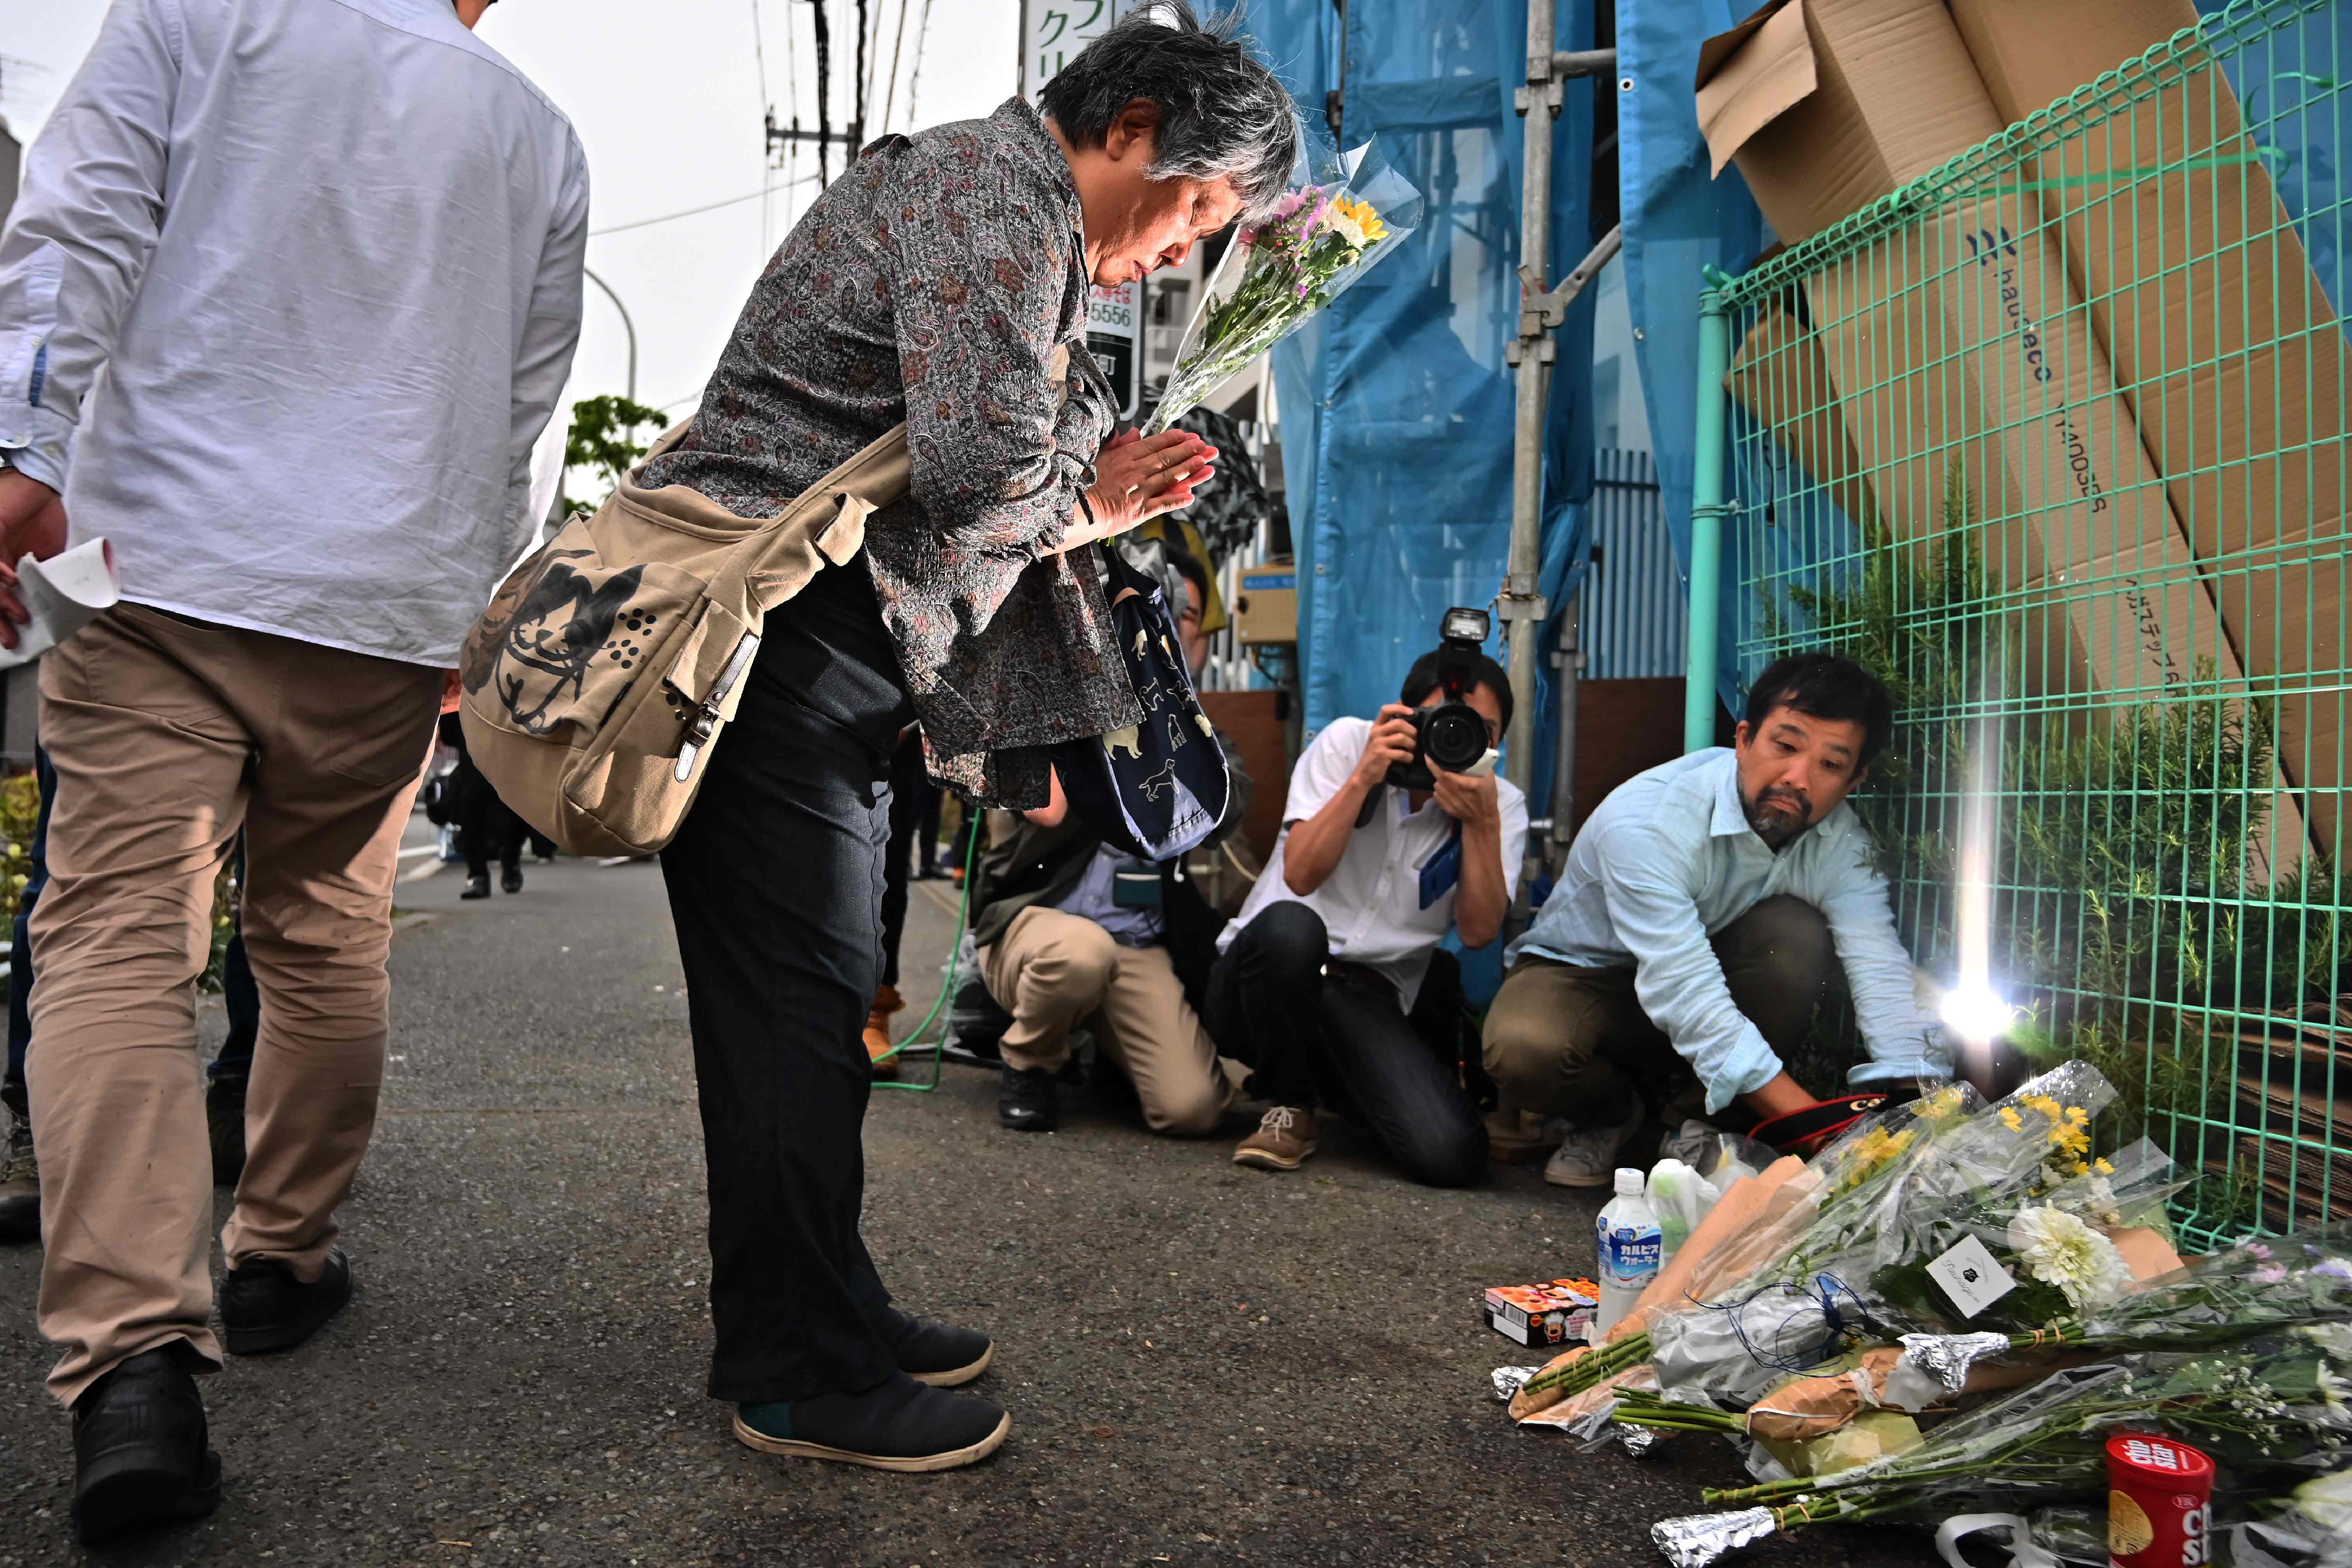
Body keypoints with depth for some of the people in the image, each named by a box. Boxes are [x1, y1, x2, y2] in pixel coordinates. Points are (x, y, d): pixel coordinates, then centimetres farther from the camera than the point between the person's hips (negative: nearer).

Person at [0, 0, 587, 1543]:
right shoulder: (541, 135, 16)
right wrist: (473, 614, 25)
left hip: (165, 557, -2)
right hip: (389, 603, 2)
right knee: (326, 937, 14)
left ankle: (135, 1356, -17)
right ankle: (284, 1256, 26)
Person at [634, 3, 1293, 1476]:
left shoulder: (1022, 222, 24)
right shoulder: (993, 191, -10)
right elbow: (982, 468, -22)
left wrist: (1098, 488, 9)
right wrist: (1077, 513, 0)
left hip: (821, 647, 11)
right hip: (774, 635, -11)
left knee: (816, 1004, 14)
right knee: (797, 1002, -5)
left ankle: (826, 1313, 26)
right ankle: (800, 1377, 7)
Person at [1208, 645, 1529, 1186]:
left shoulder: (1502, 805, 3)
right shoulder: (1346, 742, -3)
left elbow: (1478, 932, -10)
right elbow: (1301, 877, -15)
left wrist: (1482, 822, -19)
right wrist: (1363, 777, -24)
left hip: (1375, 1005, 2)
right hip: (1261, 980, -1)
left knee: (1450, 1156, -23)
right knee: (1289, 925, -39)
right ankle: (1288, 1106, -9)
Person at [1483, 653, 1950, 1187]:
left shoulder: (1841, 842, -15)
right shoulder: (1645, 822, -34)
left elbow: (1881, 967, -24)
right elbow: (1686, 998, -38)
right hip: (1584, 974, -4)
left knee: (1798, 934, -27)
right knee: (1525, 1050, -37)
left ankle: (1694, 1117, -7)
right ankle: (1612, 1112, 1)